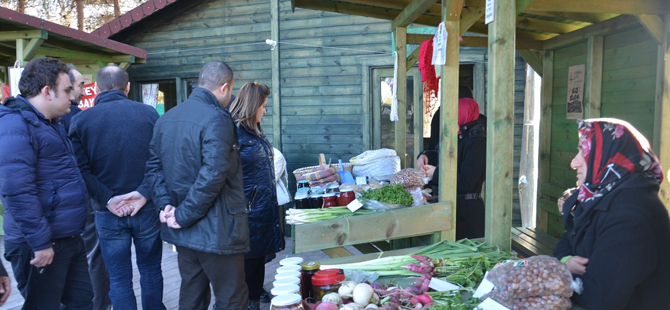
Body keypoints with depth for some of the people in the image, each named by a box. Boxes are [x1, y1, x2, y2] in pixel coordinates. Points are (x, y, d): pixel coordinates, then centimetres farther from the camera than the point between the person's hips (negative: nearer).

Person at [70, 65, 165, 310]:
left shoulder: (80, 120, -4)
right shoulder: (148, 113, -3)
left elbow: (81, 169, -12)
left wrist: (107, 199, -9)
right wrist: (145, 193, -11)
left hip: (108, 214, 0)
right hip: (147, 208, 1)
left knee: (119, 279, 11)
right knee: (151, 271, 18)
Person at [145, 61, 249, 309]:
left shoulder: (166, 119, 10)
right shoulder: (216, 119, -17)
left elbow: (154, 167, 10)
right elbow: (212, 175, -25)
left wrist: (165, 204, 0)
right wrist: (184, 215, -17)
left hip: (183, 232, 8)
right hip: (215, 231, -8)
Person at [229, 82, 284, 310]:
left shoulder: (255, 132, 13)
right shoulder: (234, 133, -15)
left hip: (264, 209, 9)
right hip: (248, 212, -9)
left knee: (258, 261, 17)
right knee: (246, 264, 3)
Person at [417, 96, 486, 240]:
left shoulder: (477, 141, -18)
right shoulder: (460, 136, 11)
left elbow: (466, 182, -24)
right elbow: (439, 155, 26)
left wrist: (436, 173, -15)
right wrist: (425, 155, 3)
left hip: (467, 210, -9)